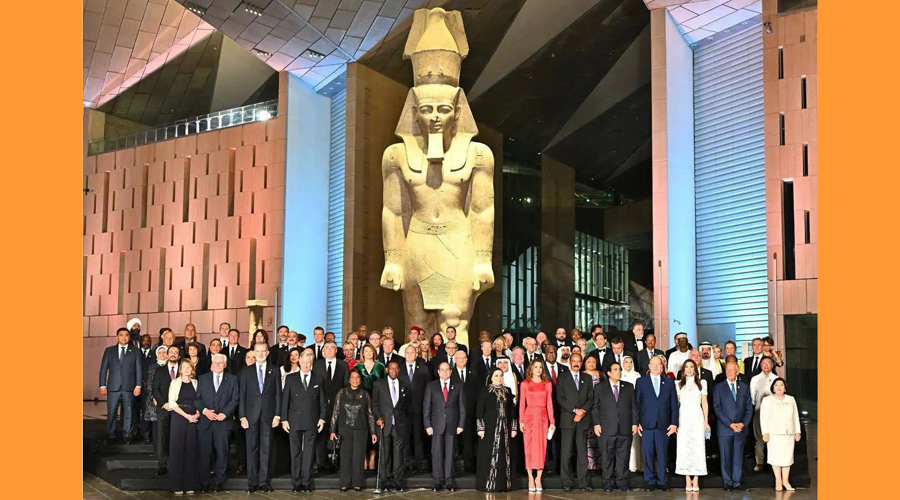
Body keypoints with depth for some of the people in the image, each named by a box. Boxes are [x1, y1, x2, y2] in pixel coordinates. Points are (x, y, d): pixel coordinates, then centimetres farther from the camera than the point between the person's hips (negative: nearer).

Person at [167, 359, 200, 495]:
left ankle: (189, 484, 6)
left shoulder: (196, 383, 11)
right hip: (179, 418, -3)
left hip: (193, 419, 3)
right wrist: (187, 416, -13)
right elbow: (172, 403, -5)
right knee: (177, 450, -3)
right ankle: (177, 485, 1)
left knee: (191, 450, 2)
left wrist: (197, 414, -10)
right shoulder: (175, 383, 2)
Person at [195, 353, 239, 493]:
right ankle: (204, 483, 8)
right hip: (205, 422, 1)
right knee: (205, 453, 1)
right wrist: (205, 410, -10)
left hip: (223, 422, -1)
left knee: (222, 453, -1)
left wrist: (224, 413, -9)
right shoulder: (202, 379, 13)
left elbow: (235, 399, 2)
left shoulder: (232, 379, 9)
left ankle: (220, 482, 6)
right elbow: (197, 398, 7)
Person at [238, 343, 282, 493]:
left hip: (268, 415, 0)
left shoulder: (274, 371, 7)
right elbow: (242, 395, 4)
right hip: (251, 415, 0)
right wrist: (242, 416, -4)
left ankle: (264, 481, 6)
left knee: (266, 449, 2)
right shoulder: (246, 372, 7)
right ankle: (252, 482, 7)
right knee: (252, 449, 2)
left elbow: (278, 394, 5)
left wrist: (277, 415, -2)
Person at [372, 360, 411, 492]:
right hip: (384, 423, -1)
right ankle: (385, 482, 5)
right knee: (385, 453, 0)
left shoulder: (405, 386, 11)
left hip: (399, 424, 1)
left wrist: (404, 418, 7)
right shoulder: (378, 384, 6)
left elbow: (408, 403, 18)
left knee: (398, 452, 0)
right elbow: (374, 403, 5)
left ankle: (397, 482, 4)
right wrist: (378, 417, -7)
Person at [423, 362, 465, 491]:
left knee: (450, 454, 2)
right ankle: (438, 480, 5)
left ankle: (449, 481, 6)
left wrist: (461, 425, -1)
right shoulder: (431, 386, 7)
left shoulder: (457, 387, 10)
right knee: (437, 453, -1)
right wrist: (428, 424, -4)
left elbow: (462, 407, 8)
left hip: (452, 425, 0)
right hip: (437, 425, 0)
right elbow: (426, 406, 4)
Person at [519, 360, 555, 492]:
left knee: (541, 447, -1)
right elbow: (522, 403, 1)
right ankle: (530, 478, 5)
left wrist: (552, 422, 1)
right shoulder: (525, 384, 4)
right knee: (529, 447, -1)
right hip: (529, 416, -1)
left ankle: (538, 479, 5)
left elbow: (549, 404, 7)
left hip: (543, 417, 1)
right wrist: (521, 421, -7)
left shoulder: (547, 384, 9)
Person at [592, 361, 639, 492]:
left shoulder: (629, 387, 11)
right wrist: (596, 424, -4)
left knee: (623, 456, 4)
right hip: (607, 429, -1)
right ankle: (608, 481, 13)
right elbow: (595, 407, 4)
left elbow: (634, 406, 10)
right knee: (608, 457, 3)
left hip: (625, 429, 2)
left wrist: (635, 423, 3)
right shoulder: (600, 388, 6)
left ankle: (621, 480, 14)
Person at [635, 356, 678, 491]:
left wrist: (674, 423, 0)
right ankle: (649, 481, 9)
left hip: (663, 424, 1)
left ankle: (661, 481, 11)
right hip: (646, 424, -1)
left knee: (662, 454, 4)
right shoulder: (641, 381, 7)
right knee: (648, 454, 1)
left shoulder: (669, 382, 10)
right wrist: (636, 422, -4)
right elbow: (636, 403, 4)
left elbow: (674, 404, 7)